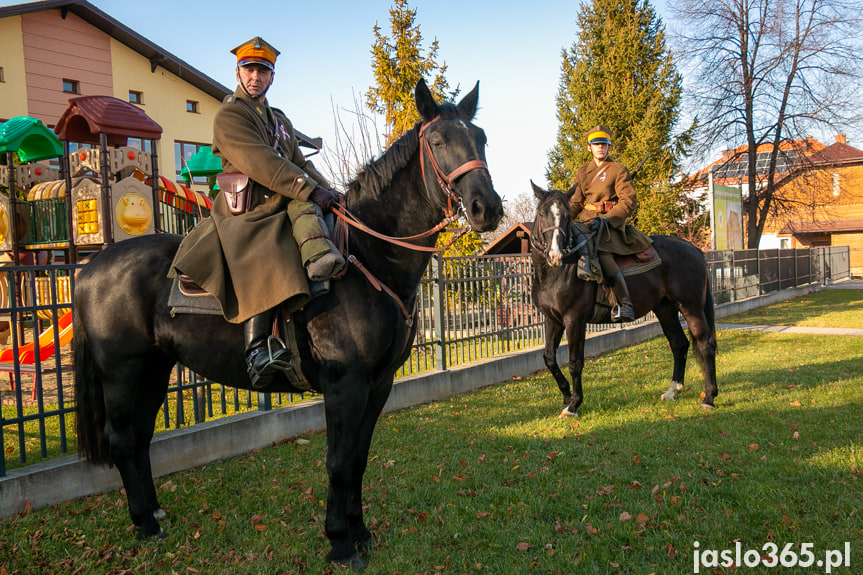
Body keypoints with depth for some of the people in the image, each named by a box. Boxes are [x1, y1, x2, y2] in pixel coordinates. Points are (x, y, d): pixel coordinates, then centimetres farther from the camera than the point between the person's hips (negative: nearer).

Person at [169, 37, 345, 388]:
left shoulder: (280, 120, 28)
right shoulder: (229, 115, 2)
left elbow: (301, 164, 24)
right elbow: (260, 162, -13)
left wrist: (328, 193, 5)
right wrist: (311, 190, -19)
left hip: (283, 204, 7)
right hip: (245, 211, -7)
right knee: (262, 265, -30)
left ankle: (318, 256, -47)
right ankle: (258, 348, -39)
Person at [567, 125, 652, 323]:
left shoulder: (619, 170, 1)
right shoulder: (582, 172, 17)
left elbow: (629, 202, -8)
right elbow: (575, 202, 19)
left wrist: (606, 220, -22)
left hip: (612, 223, -6)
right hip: (586, 221, 6)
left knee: (601, 253, -31)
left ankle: (624, 304, -29)